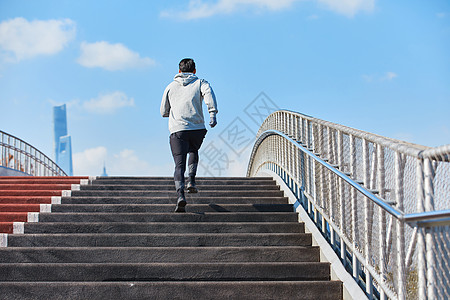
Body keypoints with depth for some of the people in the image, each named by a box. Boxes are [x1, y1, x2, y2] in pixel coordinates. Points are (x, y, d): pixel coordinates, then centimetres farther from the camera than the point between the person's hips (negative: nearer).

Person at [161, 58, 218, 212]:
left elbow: (164, 112, 22)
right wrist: (213, 114, -22)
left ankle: (180, 194, -26)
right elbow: (208, 93, -11)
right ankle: (191, 181, 12)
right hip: (197, 128, 0)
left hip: (177, 130, 0)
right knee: (193, 151, 30)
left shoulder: (171, 87, 20)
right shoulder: (200, 83, 13)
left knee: (179, 165, -5)